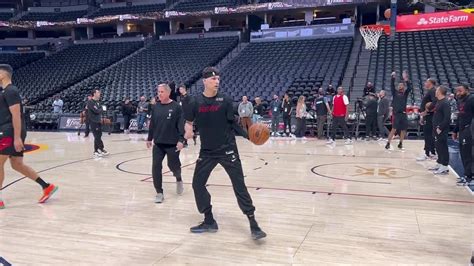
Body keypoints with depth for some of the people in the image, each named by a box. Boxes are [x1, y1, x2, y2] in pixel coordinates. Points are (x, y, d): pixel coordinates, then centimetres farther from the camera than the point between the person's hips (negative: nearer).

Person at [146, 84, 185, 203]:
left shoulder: (176, 107, -9)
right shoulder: (156, 107, 5)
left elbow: (181, 125, -12)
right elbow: (152, 123, 13)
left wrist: (181, 140, -18)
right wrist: (149, 138, 15)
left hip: (172, 143, -4)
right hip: (158, 143, 4)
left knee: (173, 165, 7)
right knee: (156, 167, -2)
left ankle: (179, 179, 42)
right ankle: (159, 193, 9)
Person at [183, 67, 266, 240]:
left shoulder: (225, 100, -4)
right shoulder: (196, 102, -1)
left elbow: (233, 123, -1)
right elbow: (188, 122, 10)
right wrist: (188, 130, -13)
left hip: (227, 149, -2)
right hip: (207, 151, 3)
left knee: (239, 185, -4)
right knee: (197, 184, 4)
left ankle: (253, 224, 2)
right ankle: (209, 221, 21)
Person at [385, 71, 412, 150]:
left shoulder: (405, 93, 11)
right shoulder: (395, 93, 8)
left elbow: (410, 87, -3)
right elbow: (392, 86, -4)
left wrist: (406, 79, -15)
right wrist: (393, 77, -17)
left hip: (403, 113, 3)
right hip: (396, 113, -3)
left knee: (403, 129, 6)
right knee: (394, 129, -10)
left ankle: (400, 143, 19)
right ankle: (388, 143, -7)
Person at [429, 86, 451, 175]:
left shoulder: (445, 103, -17)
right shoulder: (439, 102, 13)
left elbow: (447, 118, -23)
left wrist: (440, 127, -22)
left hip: (442, 130, -10)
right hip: (437, 129, 10)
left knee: (443, 147, -4)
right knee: (438, 146, 16)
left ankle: (444, 167, 2)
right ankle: (439, 164, 27)